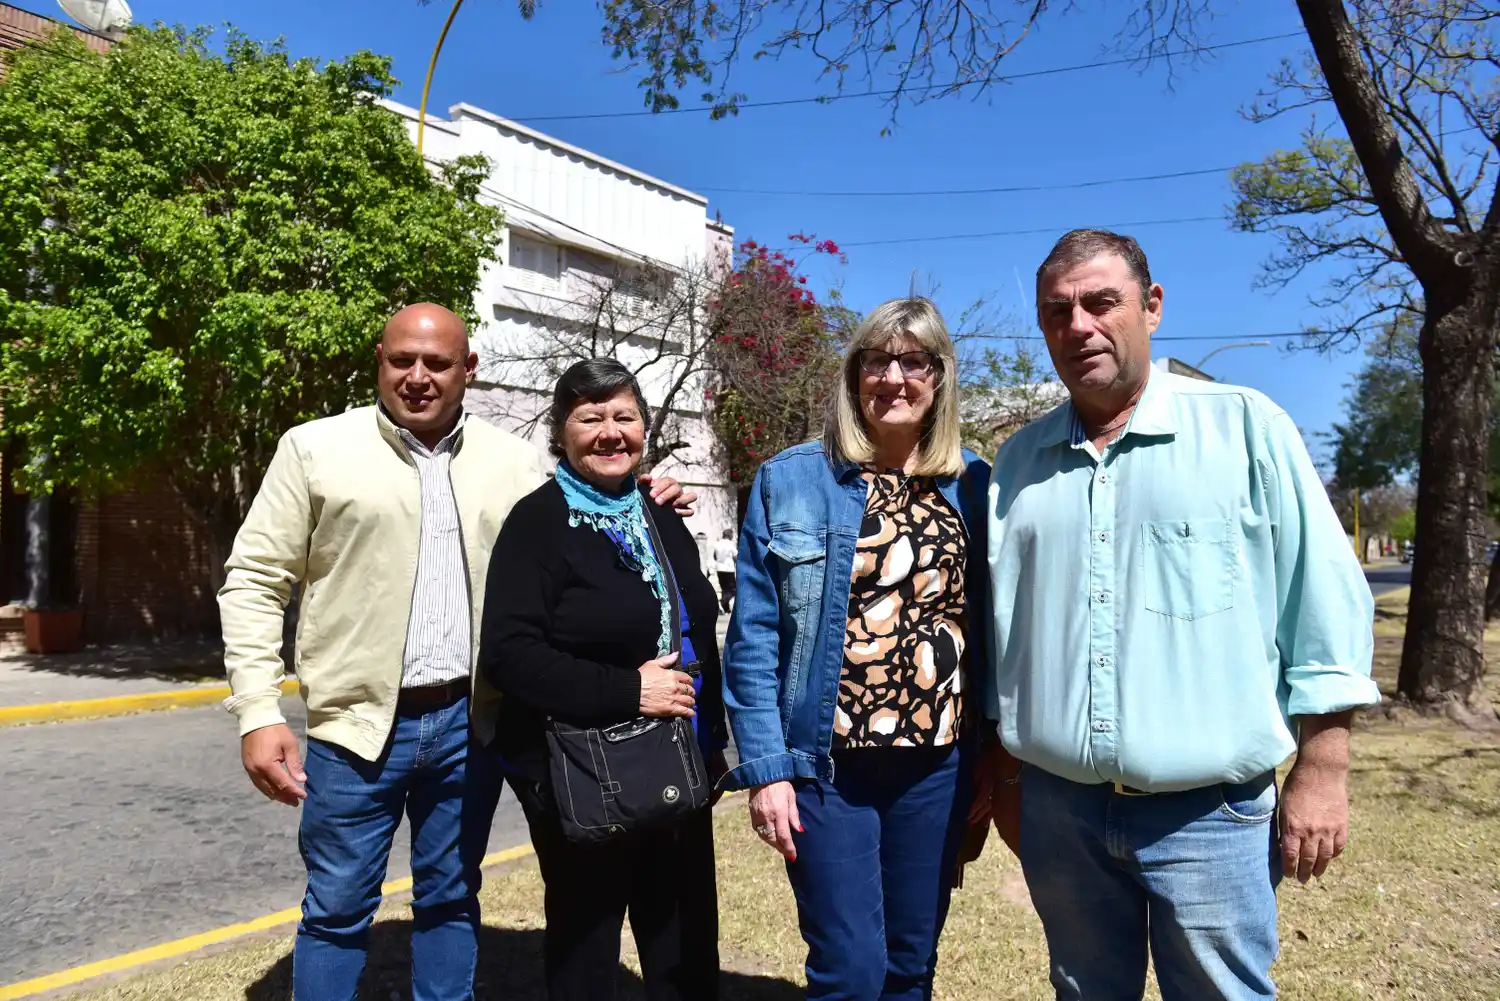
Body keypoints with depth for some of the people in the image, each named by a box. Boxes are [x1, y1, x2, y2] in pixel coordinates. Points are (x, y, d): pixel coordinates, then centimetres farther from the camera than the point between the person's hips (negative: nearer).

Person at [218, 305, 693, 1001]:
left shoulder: (513, 461, 6)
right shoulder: (314, 448, -2)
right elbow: (255, 580, -1)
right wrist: (259, 713, -9)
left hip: (469, 721, 3)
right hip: (359, 722, -2)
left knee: (450, 902, 17)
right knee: (337, 911, 10)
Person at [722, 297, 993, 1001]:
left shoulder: (973, 486, 4)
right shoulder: (789, 482, -4)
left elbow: (989, 627, 7)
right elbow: (754, 636, -6)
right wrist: (765, 766, -10)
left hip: (939, 763, 3)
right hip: (828, 763, -3)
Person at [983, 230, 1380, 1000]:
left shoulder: (1245, 428, -4)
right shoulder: (1018, 461, 6)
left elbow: (1325, 604, -4)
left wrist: (1320, 772, -6)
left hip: (1209, 810, -3)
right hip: (1057, 806, 4)